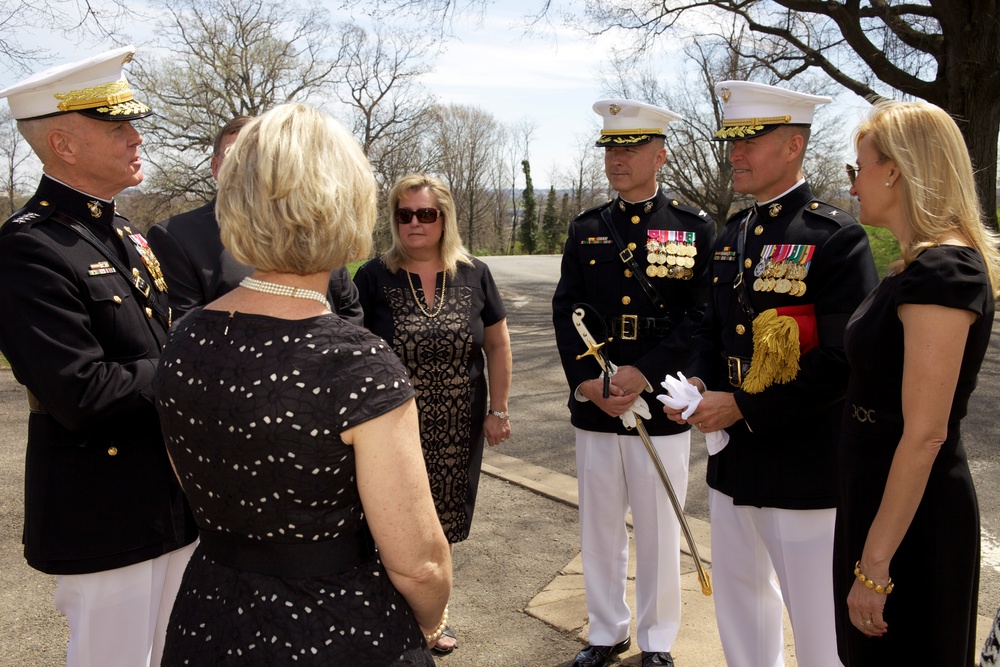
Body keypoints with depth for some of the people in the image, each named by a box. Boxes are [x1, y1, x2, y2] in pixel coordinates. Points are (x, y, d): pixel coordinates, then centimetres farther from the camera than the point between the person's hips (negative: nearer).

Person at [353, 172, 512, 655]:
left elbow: (497, 345, 6)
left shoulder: (473, 274, 0)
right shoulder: (374, 277, -5)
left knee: (443, 528, 15)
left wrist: (498, 410, 3)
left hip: (458, 433, 2)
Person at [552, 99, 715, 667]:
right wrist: (585, 380, -11)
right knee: (600, 529, 14)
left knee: (659, 533, 10)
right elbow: (566, 311, 3)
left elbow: (704, 317, -8)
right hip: (594, 408, 3)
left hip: (662, 408, -3)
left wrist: (644, 374, -18)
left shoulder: (697, 229, -1)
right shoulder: (586, 230, 8)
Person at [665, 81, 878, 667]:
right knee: (738, 595, 22)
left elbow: (845, 362, -20)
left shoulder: (838, 238, -14)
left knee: (818, 620, 8)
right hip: (733, 459, 7)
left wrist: (742, 407, -20)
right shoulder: (731, 237, 9)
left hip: (807, 468, -7)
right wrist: (698, 384, -2)